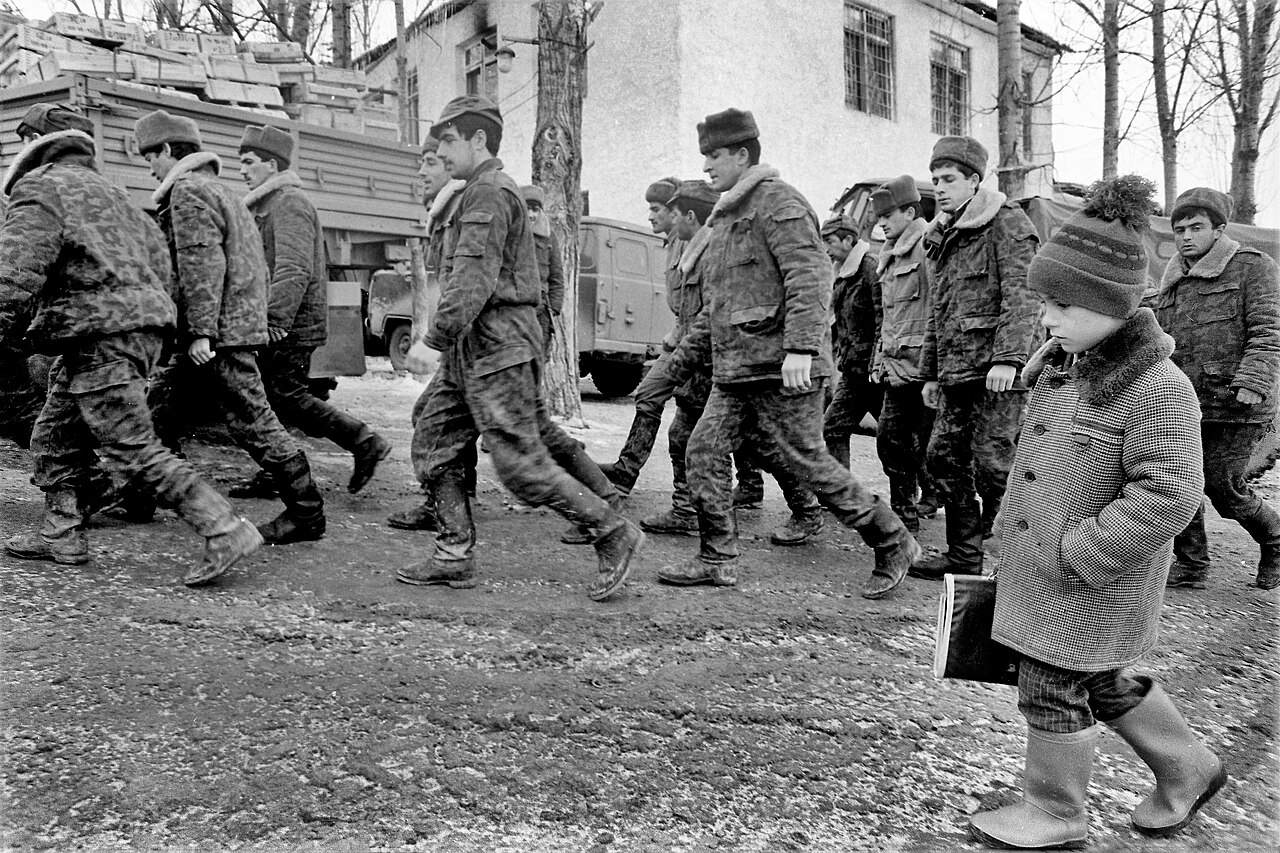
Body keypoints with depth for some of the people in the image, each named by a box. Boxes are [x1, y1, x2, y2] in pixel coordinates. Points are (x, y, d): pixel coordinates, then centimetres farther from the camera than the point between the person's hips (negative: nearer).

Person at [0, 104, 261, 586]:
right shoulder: (106, 191, 23)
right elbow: (157, 252, 23)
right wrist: (148, 310, 25)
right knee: (54, 437, 18)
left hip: (101, 338, -10)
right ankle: (61, 535, 23)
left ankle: (225, 532, -14)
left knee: (133, 451, -10)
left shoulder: (41, 189, -5)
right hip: (140, 325, 10)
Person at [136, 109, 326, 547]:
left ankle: (307, 513, -1)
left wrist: (201, 331, -22)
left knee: (253, 421, -7)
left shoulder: (188, 191, -8)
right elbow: (258, 267, 22)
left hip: (221, 330, -10)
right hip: (241, 321, 10)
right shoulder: (218, 190, 23)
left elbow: (201, 265, -19)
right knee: (155, 399, 16)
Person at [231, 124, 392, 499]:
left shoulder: (290, 203, -11)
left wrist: (272, 319, -28)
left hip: (291, 325, -10)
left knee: (287, 398, -8)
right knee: (270, 398, 10)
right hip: (279, 324, 10)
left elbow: (294, 270, -23)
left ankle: (364, 441, -2)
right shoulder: (268, 204, 22)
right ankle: (271, 476, 16)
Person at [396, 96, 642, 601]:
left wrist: (435, 340, -26)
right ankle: (454, 558, 15)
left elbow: (474, 278, -23)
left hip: (497, 345, -11)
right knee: (438, 441, 10)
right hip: (471, 351, 11)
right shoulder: (485, 192, 22)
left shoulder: (488, 192, -11)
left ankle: (615, 535, 2)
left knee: (520, 462, -9)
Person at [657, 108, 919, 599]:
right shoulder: (727, 214, 21)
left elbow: (811, 276, -20)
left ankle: (893, 545, 12)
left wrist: (800, 346, -29)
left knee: (807, 461, -4)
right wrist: (687, 352, 25)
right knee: (704, 451, 3)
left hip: (780, 366, -9)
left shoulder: (779, 202, -8)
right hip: (734, 366, 9)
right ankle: (717, 560, 14)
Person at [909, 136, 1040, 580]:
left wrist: (1008, 357, -24)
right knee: (944, 457, 8)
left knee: (991, 463, -8)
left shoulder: (1008, 224, -5)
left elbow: (1022, 296, -15)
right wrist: (931, 372, 23)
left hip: (997, 369, -8)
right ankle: (963, 556, 19)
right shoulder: (942, 238, 21)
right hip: (957, 371, 9)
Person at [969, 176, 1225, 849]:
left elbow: (1167, 495, -26)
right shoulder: (1062, 364, 4)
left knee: (1053, 691, 5)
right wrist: (1011, 526, 16)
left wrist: (1077, 553, -24)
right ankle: (1186, 769, 44)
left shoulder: (1157, 388, -21)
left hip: (1093, 586, -8)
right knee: (1100, 685, 22)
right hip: (1040, 566, 8)